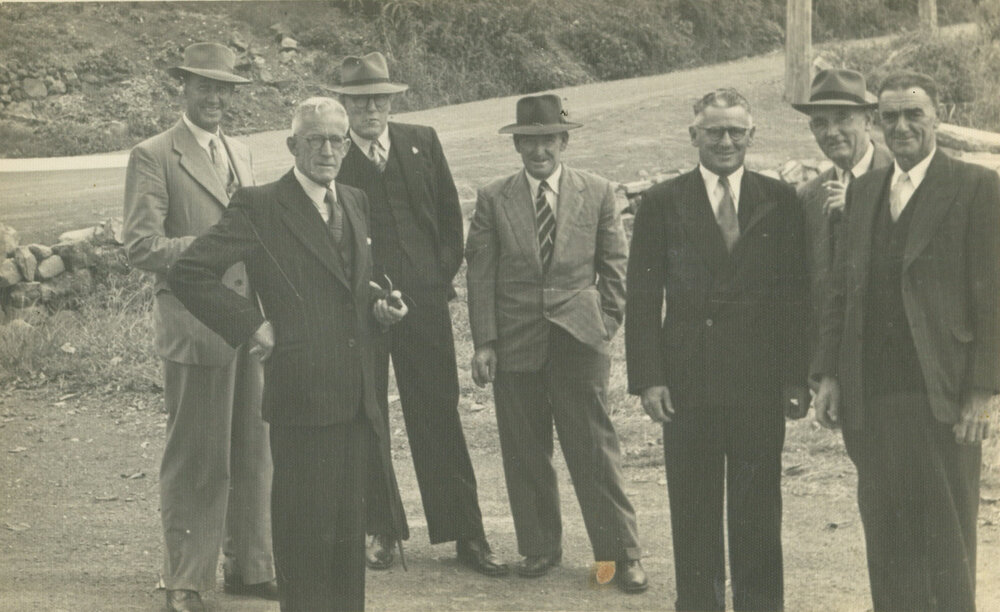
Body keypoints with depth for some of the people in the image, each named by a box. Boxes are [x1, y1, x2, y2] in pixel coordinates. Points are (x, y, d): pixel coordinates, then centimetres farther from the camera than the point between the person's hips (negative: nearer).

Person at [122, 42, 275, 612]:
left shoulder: (243, 153, 17)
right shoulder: (153, 156, -6)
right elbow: (143, 246, -12)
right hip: (195, 328, -7)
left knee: (253, 454, 12)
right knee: (196, 462, -1)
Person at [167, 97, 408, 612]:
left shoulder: (355, 203, 15)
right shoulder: (260, 207, -8)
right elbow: (188, 273, -12)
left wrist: (379, 305, 6)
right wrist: (252, 324, -12)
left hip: (356, 397, 7)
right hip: (301, 392, -6)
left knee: (349, 527, 13)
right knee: (306, 532, 0)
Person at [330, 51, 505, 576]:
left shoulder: (422, 142, 8)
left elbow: (450, 213, 14)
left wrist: (444, 271, 5)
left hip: (423, 297, 1)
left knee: (438, 416, 3)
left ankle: (465, 535, 9)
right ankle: (379, 530, 18)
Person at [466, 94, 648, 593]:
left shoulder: (597, 194, 6)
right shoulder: (493, 199, 5)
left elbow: (613, 266, 10)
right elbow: (481, 274, 4)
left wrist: (606, 323, 1)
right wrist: (484, 342, -2)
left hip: (579, 337, -1)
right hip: (515, 342, 1)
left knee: (595, 448, -2)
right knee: (525, 454, 6)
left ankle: (620, 552, 5)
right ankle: (539, 547, 20)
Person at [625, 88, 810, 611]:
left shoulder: (779, 201, 6)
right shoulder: (662, 203, 4)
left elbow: (796, 295, 5)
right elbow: (642, 298, 2)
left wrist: (797, 378, -2)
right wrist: (648, 379, -5)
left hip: (759, 384, 0)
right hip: (688, 383, 0)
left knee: (757, 512, 4)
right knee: (693, 513, 7)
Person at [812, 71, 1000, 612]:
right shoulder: (863, 191, 15)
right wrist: (829, 374, 8)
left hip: (940, 400, -5)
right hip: (870, 399, 5)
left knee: (943, 543, 0)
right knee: (885, 542, 8)